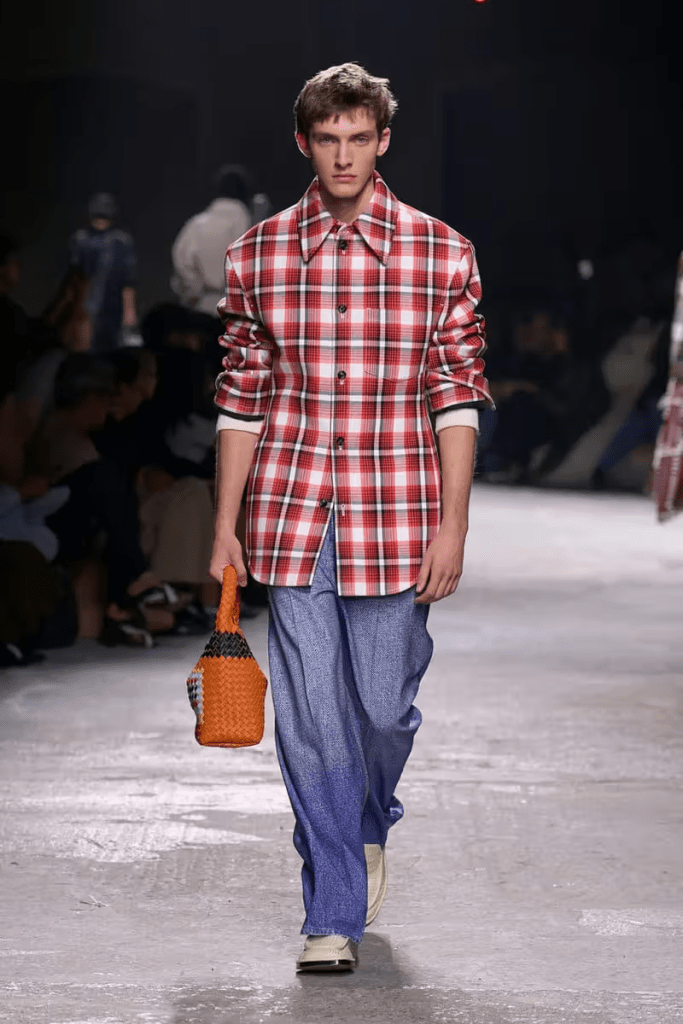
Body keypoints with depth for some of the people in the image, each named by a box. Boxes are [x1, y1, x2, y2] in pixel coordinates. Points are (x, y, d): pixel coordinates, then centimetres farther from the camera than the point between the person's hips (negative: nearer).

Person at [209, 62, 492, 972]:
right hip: (291, 517, 1)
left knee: (384, 703, 6)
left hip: (395, 521, -1)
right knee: (310, 716, 0)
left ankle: (370, 830, 39)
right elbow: (242, 400, 9)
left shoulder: (440, 252, 1)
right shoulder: (258, 255, 5)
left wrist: (452, 525, -5)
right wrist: (226, 526, 6)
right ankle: (335, 915, 9)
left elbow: (457, 401, 1)